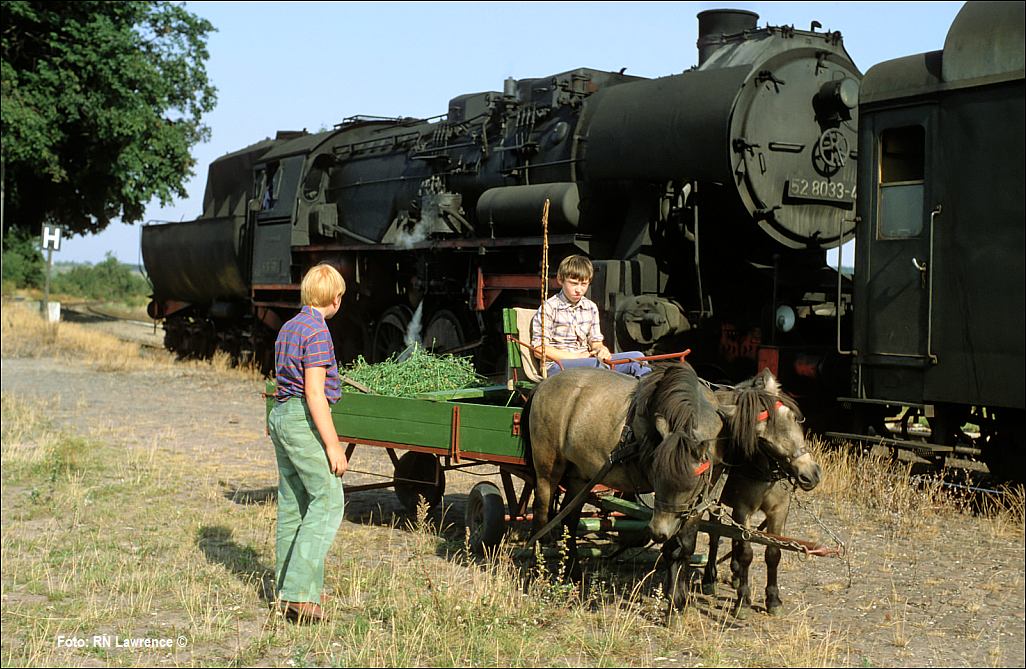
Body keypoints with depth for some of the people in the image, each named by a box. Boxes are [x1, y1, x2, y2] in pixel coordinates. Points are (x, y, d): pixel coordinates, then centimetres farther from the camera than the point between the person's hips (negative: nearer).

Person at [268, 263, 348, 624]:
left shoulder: (288, 328, 14)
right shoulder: (317, 332, -14)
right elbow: (314, 393, -19)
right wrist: (333, 445, -18)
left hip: (281, 415, 10)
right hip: (306, 421, -10)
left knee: (292, 504, 12)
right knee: (327, 501, -9)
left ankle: (286, 588, 17)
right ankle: (300, 592, -15)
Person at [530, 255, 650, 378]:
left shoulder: (591, 308, 14)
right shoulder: (549, 308, -5)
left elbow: (596, 342, 17)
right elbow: (539, 349, -9)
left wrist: (602, 350, -10)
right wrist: (576, 357, -16)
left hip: (586, 361, 6)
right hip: (557, 365, -6)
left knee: (636, 357, -10)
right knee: (596, 364, -37)